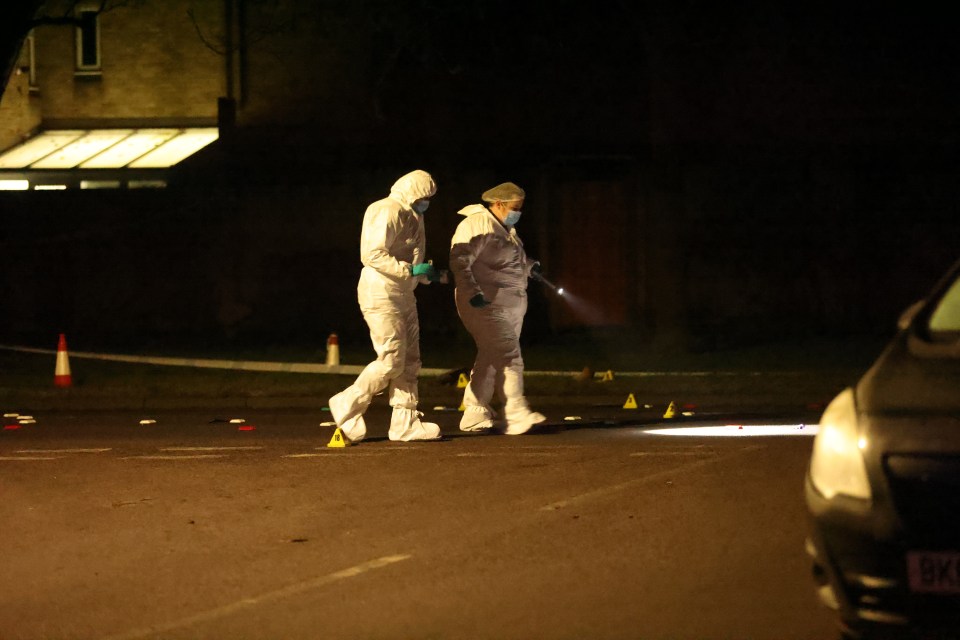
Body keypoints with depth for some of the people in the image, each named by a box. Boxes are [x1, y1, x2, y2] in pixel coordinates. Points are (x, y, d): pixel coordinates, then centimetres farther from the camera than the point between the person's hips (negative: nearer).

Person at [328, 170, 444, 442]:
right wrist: (411, 270, -26)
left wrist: (427, 274, 3)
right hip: (380, 293, -10)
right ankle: (347, 405, 3)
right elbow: (373, 254, -24)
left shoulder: (411, 216, 16)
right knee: (392, 360, -11)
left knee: (410, 360, 7)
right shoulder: (387, 213, -15)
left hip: (402, 294, 10)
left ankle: (405, 422, 9)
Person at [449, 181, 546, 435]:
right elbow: (460, 262, -20)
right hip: (487, 304, -10)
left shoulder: (505, 228, 18)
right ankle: (517, 415, -20)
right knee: (508, 356, -16)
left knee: (490, 359, 11)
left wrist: (529, 265, 12)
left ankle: (475, 414, 17)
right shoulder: (476, 225, -13)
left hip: (511, 305, 10)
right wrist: (473, 292, -30)